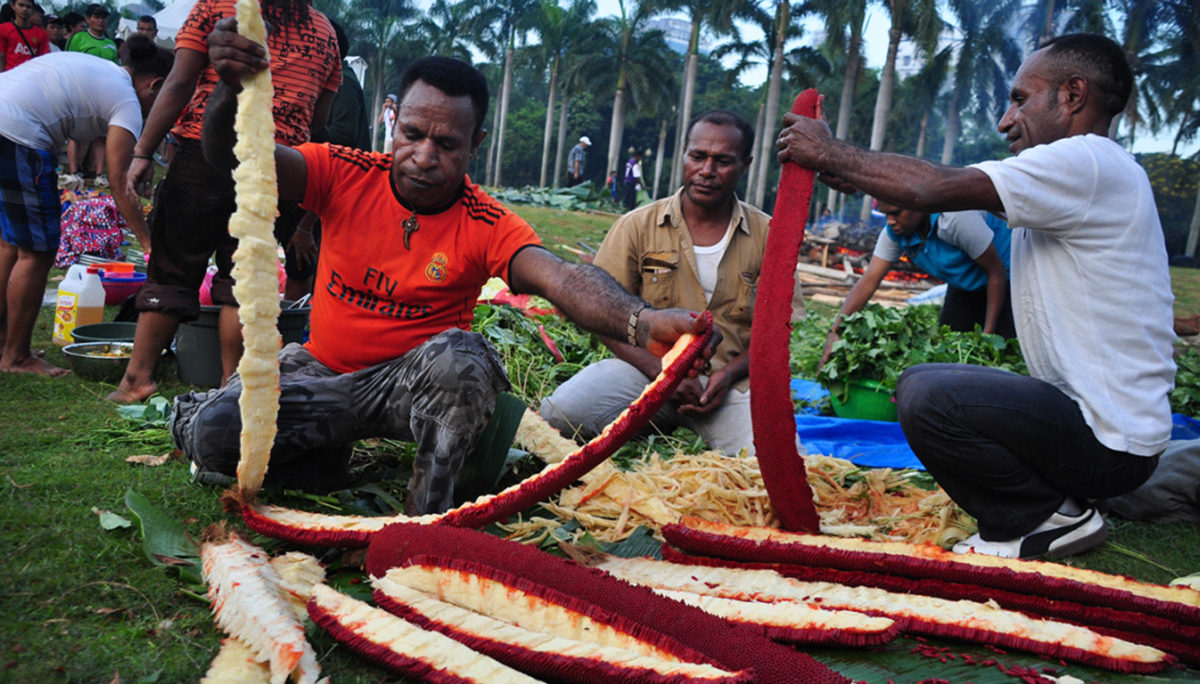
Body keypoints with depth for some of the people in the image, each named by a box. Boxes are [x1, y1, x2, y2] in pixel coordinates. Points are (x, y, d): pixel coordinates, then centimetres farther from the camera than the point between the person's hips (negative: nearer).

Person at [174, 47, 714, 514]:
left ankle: (428, 510, -15)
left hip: (411, 383, -2)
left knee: (458, 356, -35)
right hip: (321, 370, 2)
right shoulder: (346, 175, -10)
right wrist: (232, 88, -43)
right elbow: (233, 156, -19)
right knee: (212, 430, -20)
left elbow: (563, 279, -35)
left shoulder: (488, 226, -17)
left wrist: (641, 321, -57)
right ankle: (328, 455, 10)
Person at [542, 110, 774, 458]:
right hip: (645, 369, 0)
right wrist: (662, 372, -14)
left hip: (730, 380, 1)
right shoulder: (637, 226, 3)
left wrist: (729, 375, -11)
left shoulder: (767, 236, 5)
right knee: (558, 414, -28)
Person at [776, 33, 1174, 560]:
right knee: (923, 383, 18)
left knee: (927, 397, -24)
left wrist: (831, 154, -11)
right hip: (1104, 420, 10)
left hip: (1109, 441, -10)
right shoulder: (1081, 174, 16)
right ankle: (1052, 505, 12)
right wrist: (849, 171, 5)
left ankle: (1049, 519, -4)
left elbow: (934, 188, -23)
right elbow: (949, 185, 11)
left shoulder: (1087, 162, -17)